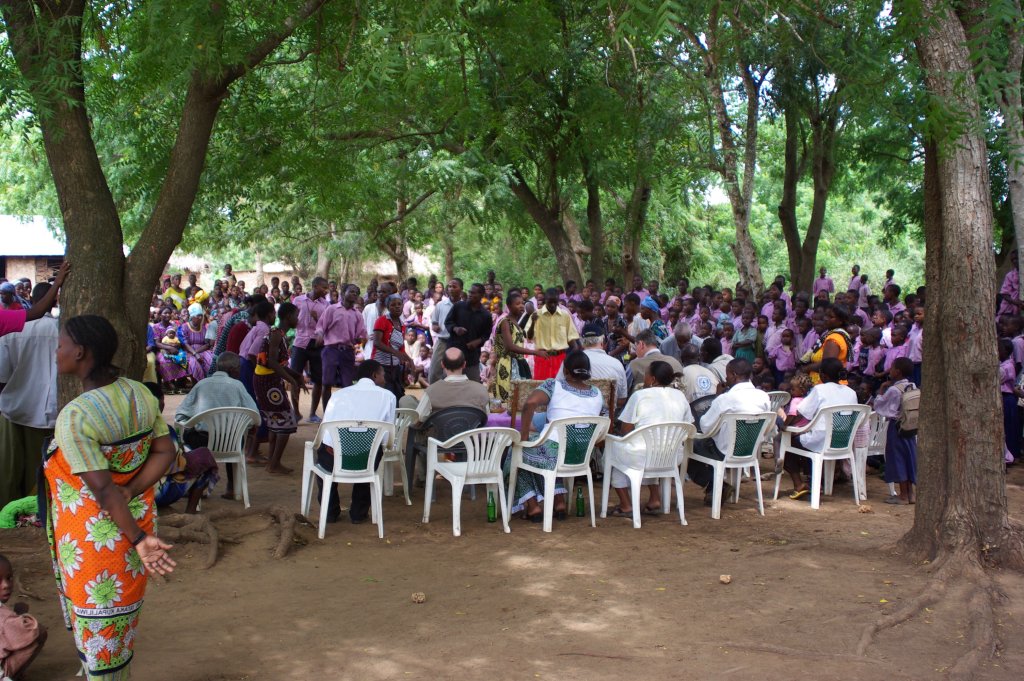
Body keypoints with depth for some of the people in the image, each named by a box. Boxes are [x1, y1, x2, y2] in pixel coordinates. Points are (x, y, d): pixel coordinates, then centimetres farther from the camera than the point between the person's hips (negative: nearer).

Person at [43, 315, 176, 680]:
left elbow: (104, 489, -27)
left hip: (95, 535, -7)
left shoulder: (74, 416, -25)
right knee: (121, 617, 25)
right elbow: (165, 451, -2)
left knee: (96, 630, 12)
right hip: (136, 515, 7)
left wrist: (138, 539, -22)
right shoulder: (141, 394, -3)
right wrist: (130, 493, -10)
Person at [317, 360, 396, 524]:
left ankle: (330, 512, 38)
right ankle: (358, 513, 36)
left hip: (333, 461, 1)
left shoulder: (339, 394, 12)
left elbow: (325, 429, 9)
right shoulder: (388, 396, 8)